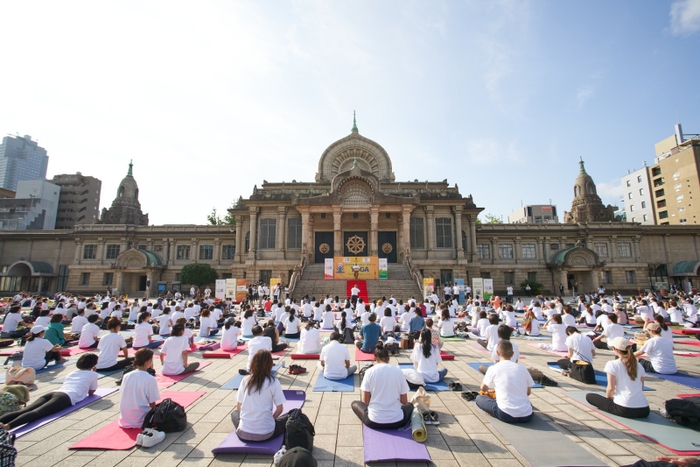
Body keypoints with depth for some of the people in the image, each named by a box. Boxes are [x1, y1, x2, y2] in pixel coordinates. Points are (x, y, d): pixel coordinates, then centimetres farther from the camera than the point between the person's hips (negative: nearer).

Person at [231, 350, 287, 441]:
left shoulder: (245, 380, -2)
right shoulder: (274, 382, -9)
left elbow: (238, 407, 7)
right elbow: (280, 409, -4)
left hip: (243, 433, 2)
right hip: (266, 434, -2)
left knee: (234, 413, 32)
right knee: (287, 419, 24)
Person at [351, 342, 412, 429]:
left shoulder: (370, 372, -7)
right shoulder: (398, 371, -3)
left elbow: (365, 401, -4)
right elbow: (404, 401, 3)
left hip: (374, 421, -2)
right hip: (397, 421, 3)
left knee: (354, 403, 26)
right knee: (409, 405, 33)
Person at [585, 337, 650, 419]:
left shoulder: (612, 364, -7)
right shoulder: (639, 366, 8)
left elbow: (611, 387, -10)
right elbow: (642, 387, 13)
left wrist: (607, 397, 10)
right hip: (644, 410, 5)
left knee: (589, 396, 10)